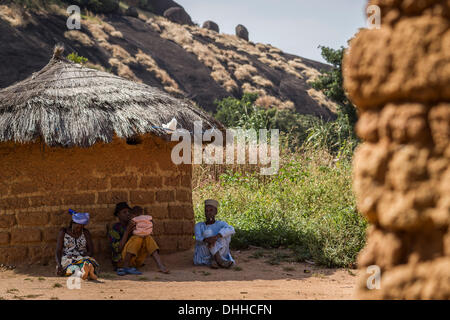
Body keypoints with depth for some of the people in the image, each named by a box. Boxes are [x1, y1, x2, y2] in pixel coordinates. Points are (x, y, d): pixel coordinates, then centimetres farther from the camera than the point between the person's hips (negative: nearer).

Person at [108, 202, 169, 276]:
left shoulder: (134, 225, 14)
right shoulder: (114, 229, -4)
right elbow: (118, 249, -15)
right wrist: (127, 231, -18)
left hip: (136, 262, 6)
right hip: (121, 261, -6)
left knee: (148, 238, -15)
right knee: (137, 238, -26)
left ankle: (160, 266, -30)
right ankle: (125, 267, -23)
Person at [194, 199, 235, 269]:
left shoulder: (221, 224, 4)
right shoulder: (199, 226, 5)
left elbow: (231, 230, -20)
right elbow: (198, 238, -16)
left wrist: (216, 236, -38)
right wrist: (207, 240, -40)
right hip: (203, 257, 0)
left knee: (226, 233, -18)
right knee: (208, 233, -21)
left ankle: (215, 261, -29)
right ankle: (219, 260, -34)